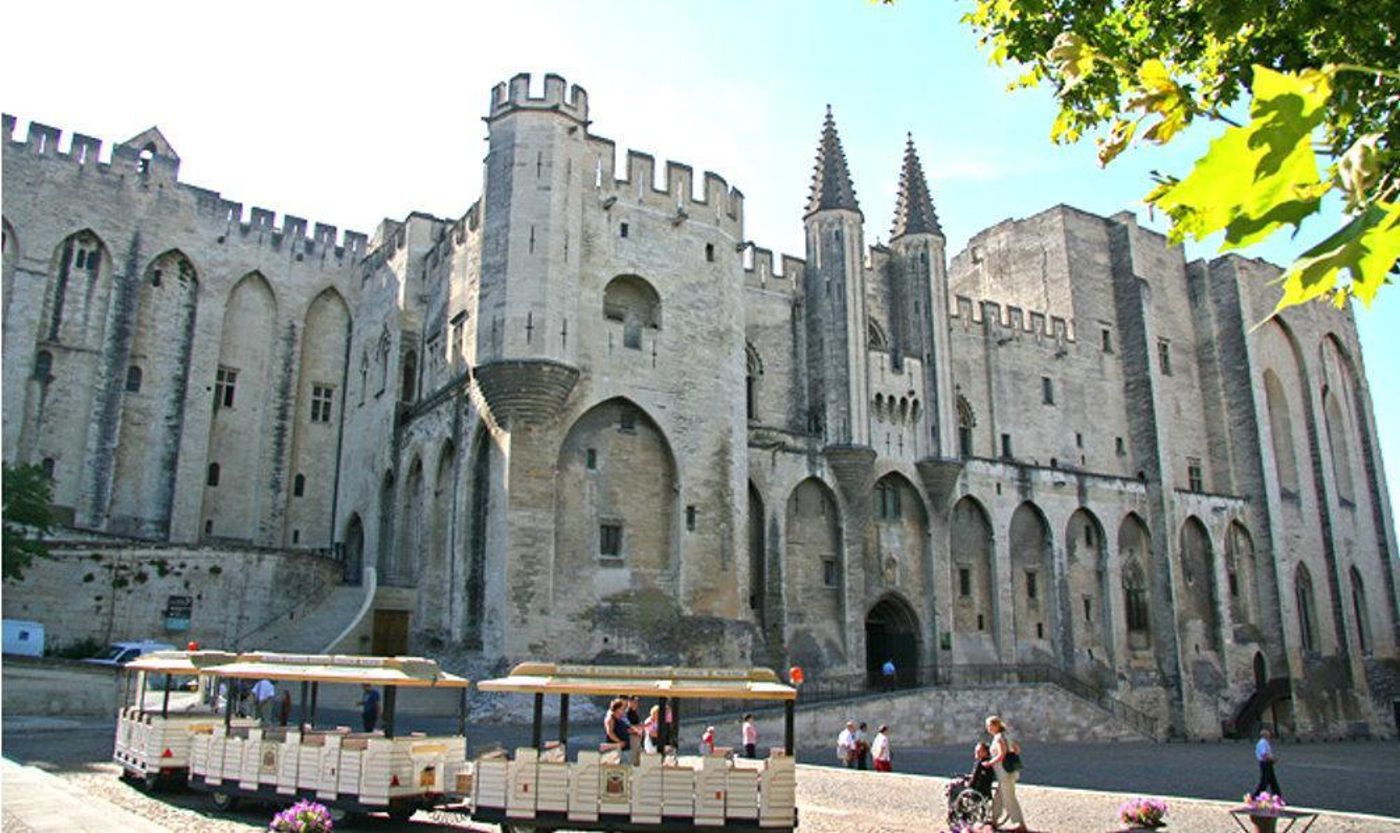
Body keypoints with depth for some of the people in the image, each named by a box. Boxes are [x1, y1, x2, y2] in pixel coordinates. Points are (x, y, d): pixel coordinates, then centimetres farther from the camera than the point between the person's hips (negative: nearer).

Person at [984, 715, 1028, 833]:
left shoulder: (999, 738, -16)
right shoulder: (1004, 736, 13)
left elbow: (1001, 755, -25)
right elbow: (1017, 748, 21)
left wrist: (989, 763, -13)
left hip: (1006, 773, -10)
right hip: (1005, 773, 10)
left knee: (1009, 800, -2)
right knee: (998, 798, 18)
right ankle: (994, 821, 28)